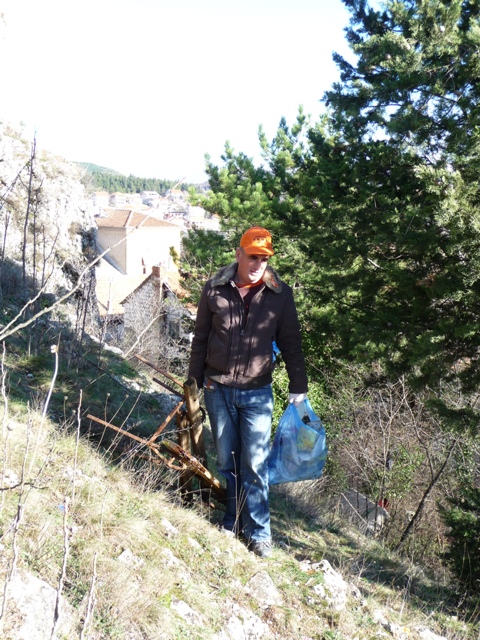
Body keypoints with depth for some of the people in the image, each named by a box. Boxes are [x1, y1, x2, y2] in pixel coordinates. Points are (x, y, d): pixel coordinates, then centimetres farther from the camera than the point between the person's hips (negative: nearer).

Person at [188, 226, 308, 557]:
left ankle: (259, 532, 15)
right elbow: (200, 338, 7)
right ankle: (233, 521, 30)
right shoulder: (215, 290, -3)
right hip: (218, 390, 2)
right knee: (227, 462, 13)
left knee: (255, 465, 0)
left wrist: (298, 388, -1)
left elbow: (291, 344, 2)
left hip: (257, 393, -1)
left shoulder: (280, 294, -4)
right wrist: (195, 380, 8)